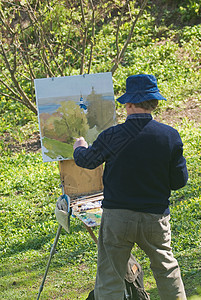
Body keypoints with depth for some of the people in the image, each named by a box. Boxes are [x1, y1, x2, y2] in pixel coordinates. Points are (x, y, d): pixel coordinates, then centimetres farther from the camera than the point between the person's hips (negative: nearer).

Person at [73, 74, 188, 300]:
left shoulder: (112, 136, -12)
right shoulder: (170, 136, -8)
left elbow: (86, 160, 6)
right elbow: (180, 180, -1)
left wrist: (79, 147, 29)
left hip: (117, 216, -2)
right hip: (156, 217, 2)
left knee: (109, 279, 5)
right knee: (166, 269, 21)